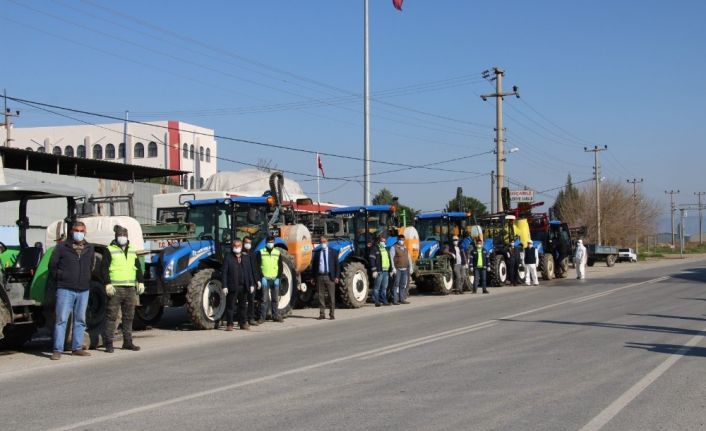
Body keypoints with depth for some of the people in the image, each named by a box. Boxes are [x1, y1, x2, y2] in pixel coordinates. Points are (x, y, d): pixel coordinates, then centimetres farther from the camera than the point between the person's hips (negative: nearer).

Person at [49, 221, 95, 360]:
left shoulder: (90, 248, 10)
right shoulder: (62, 246, -1)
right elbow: (52, 265, 3)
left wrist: (87, 281, 11)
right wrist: (59, 280, 4)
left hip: (83, 290, 4)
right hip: (65, 290, -4)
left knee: (80, 320, 9)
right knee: (61, 319, -6)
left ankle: (77, 348, 17)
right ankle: (57, 350, -4)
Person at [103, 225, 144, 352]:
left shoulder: (132, 251, 16)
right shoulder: (110, 250, 0)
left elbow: (138, 267, 19)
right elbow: (105, 268, -6)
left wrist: (140, 282, 11)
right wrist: (107, 284, -15)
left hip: (130, 289, 5)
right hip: (115, 289, -5)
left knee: (129, 317, 10)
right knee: (111, 317, -5)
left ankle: (127, 342, 17)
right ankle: (108, 343, -2)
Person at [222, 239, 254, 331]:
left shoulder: (246, 258, 12)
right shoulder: (228, 258, -2)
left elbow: (250, 271, 13)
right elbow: (224, 273, -6)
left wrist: (251, 284, 6)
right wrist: (224, 286, -12)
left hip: (243, 286, 4)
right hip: (232, 287, -4)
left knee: (243, 306, 11)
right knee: (230, 306, 0)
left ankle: (243, 323, 19)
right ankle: (229, 324, 4)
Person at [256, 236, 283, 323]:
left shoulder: (277, 253, 7)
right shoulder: (261, 253, 1)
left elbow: (280, 267, 8)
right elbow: (258, 267, -1)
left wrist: (278, 278, -3)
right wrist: (259, 279, -8)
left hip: (275, 279, 3)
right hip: (265, 279, -2)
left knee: (275, 299, 8)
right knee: (265, 299, -4)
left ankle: (275, 316, 16)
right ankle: (262, 317, 0)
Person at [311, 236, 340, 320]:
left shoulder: (333, 252, 7)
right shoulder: (317, 253, 10)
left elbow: (336, 265, 5)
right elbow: (313, 266, 10)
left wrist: (337, 276, -4)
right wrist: (314, 277, 2)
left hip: (330, 277, -1)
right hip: (319, 276, 1)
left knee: (331, 296, 0)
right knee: (321, 296, 3)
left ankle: (331, 314, 5)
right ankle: (322, 314, 8)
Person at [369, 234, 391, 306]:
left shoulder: (385, 249, 20)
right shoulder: (374, 248, -5)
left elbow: (388, 259, 26)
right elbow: (372, 260, -12)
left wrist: (390, 270, 21)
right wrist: (374, 270, -18)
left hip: (386, 271, 8)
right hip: (379, 271, -8)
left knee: (384, 288, 12)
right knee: (376, 287, -3)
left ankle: (384, 301, 18)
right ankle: (376, 302, -1)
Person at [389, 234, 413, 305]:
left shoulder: (405, 248, 19)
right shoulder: (394, 248, -1)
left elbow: (409, 258, 23)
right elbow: (391, 258, -8)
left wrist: (410, 267, 16)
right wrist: (393, 268, -15)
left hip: (405, 269, 6)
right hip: (397, 269, -6)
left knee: (403, 285, 8)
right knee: (396, 285, -7)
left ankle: (402, 299, 14)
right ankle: (395, 300, -6)